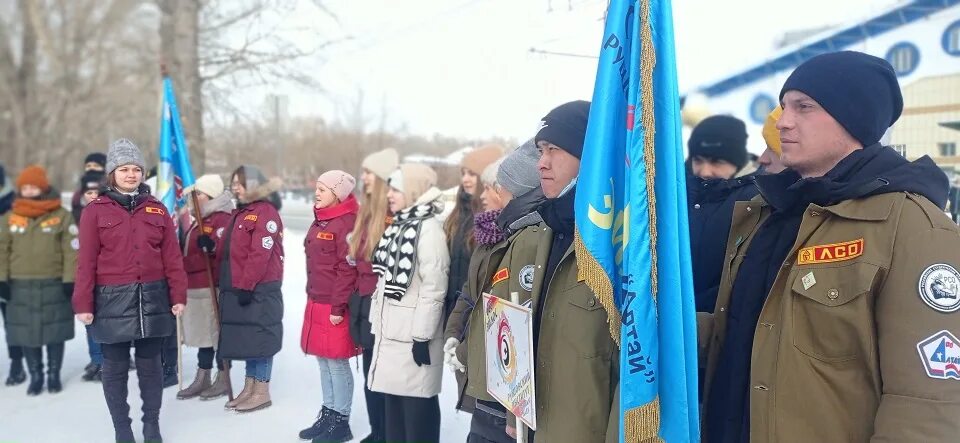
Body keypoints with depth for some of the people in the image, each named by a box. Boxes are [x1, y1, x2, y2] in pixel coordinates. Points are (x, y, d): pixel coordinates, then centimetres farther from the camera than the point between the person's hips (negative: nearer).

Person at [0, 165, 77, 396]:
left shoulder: (61, 216, -3)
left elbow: (72, 251, -5)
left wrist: (69, 279, -9)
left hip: (53, 284, -2)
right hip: (21, 286, 2)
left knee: (55, 330, 6)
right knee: (26, 331, 6)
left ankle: (54, 374, 19)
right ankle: (35, 375, 20)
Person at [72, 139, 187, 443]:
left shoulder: (156, 209, 6)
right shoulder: (96, 211, 0)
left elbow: (172, 256, 4)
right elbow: (86, 262, -3)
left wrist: (178, 295, -1)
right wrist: (83, 303, -6)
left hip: (152, 298, 2)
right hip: (112, 300, -2)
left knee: (150, 364, 10)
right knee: (115, 366, 7)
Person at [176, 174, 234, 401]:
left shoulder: (223, 219, -13)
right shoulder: (199, 220, 19)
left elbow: (225, 249, -26)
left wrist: (212, 246, -43)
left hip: (212, 288, -10)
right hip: (194, 287, 10)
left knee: (218, 333, -1)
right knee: (203, 333, 14)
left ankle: (223, 380, 9)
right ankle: (202, 380, 23)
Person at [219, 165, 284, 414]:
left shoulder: (265, 211, -12)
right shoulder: (241, 213, 18)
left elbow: (260, 255, -20)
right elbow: (230, 250, 23)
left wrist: (246, 285, -22)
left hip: (260, 289, -9)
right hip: (238, 288, 9)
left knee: (260, 336, -3)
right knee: (247, 337, 13)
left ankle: (262, 392, 4)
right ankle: (249, 388, 22)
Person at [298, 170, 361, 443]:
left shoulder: (347, 223, -14)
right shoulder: (320, 221, 15)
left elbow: (347, 270, -18)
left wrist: (338, 307, -19)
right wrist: (312, 299, 19)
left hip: (335, 306, -9)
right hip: (317, 302, 9)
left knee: (337, 363, -1)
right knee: (324, 361, 15)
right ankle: (328, 415, 26)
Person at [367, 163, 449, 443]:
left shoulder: (429, 229, -14)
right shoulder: (398, 227, 14)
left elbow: (434, 288, -19)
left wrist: (423, 336, -19)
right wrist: (378, 323, 18)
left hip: (413, 334, -9)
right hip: (391, 331, 9)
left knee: (417, 402, -2)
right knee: (393, 397, 16)